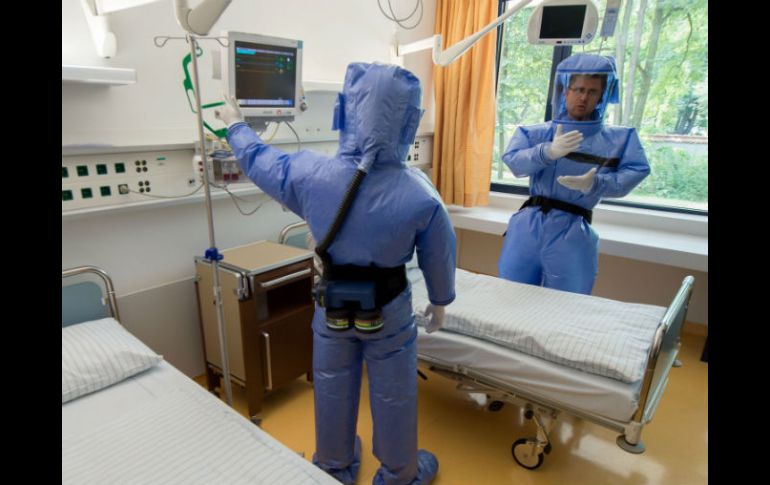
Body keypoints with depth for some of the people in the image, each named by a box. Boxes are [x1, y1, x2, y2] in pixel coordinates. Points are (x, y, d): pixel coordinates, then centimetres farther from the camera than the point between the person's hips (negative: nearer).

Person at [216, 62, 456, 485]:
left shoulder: (309, 174, -18)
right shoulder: (420, 195, -22)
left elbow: (257, 160, 2)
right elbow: (439, 257, -8)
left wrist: (235, 124, 23)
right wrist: (440, 301, 12)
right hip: (390, 307, -2)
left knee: (332, 388, 23)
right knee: (393, 393, 18)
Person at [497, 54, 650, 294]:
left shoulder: (617, 139, 7)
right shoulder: (536, 133, 7)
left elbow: (633, 174, -6)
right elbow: (513, 161, -9)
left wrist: (594, 183, -24)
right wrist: (548, 152, -27)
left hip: (572, 233, -1)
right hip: (527, 225, 1)